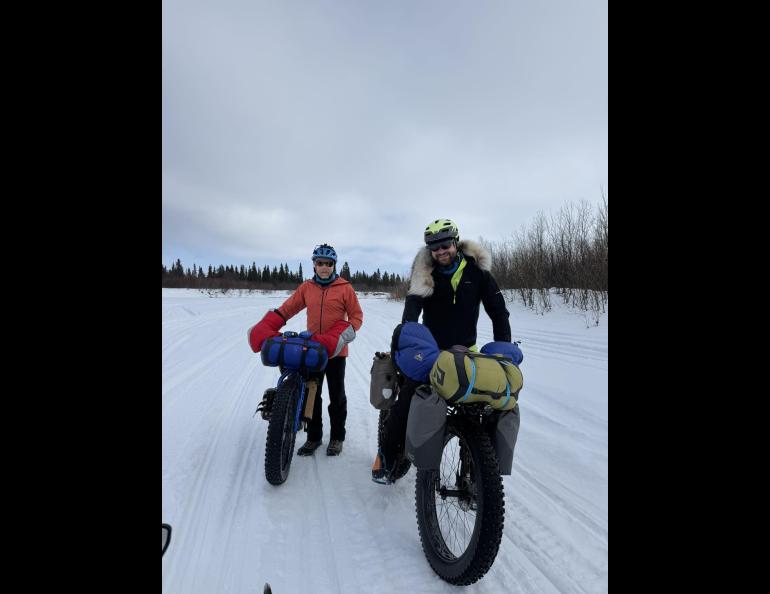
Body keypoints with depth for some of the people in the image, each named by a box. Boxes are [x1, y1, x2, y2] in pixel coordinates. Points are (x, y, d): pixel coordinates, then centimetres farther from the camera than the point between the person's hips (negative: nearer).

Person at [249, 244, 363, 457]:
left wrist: (342, 335, -21)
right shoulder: (306, 287, 5)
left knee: (336, 395, 10)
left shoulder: (345, 288, -6)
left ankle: (337, 436, 27)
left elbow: (356, 316, -4)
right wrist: (264, 329, -8)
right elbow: (286, 309, 4)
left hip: (336, 351, -3)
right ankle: (313, 436, 27)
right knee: (311, 395, 11)